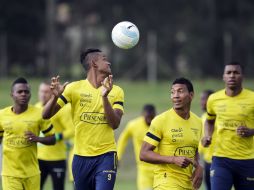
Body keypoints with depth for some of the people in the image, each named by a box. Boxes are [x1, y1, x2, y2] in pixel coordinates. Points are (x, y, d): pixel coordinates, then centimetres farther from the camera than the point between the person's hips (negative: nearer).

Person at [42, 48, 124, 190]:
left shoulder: (116, 91, 4)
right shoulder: (75, 88, -1)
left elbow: (115, 124, -8)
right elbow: (46, 115, -4)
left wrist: (104, 97, -20)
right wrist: (55, 96, -24)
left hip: (106, 157, -1)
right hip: (81, 157, 1)